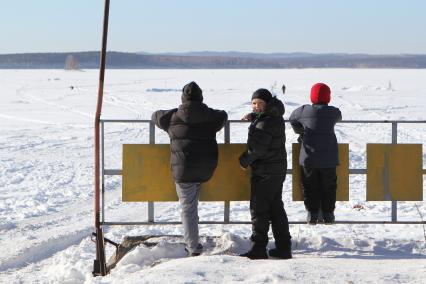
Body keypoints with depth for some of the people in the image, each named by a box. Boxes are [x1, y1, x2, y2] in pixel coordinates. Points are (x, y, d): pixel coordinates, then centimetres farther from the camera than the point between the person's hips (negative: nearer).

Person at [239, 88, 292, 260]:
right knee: (276, 208, 14)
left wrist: (244, 160, -8)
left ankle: (258, 248, -2)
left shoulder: (265, 123, -20)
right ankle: (283, 247, 17)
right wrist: (253, 117, 24)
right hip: (278, 170, 10)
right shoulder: (276, 117, 11)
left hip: (265, 172, -10)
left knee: (258, 209, -4)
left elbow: (257, 148, -24)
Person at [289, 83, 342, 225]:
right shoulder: (333, 112, -2)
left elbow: (292, 118, 19)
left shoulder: (304, 110, -2)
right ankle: (328, 214, 13)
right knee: (328, 186, 11)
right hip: (328, 158, 0)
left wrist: (300, 131, 36)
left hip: (308, 157, 0)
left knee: (309, 186, 9)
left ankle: (312, 214, 9)